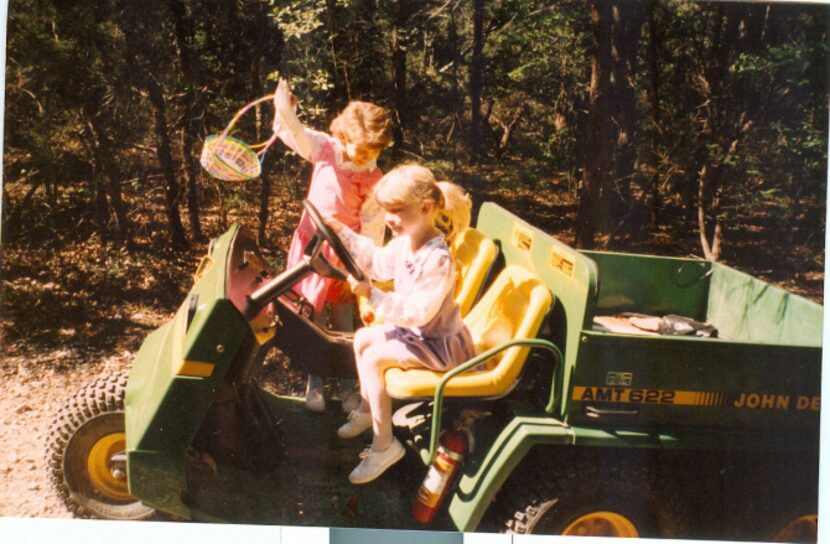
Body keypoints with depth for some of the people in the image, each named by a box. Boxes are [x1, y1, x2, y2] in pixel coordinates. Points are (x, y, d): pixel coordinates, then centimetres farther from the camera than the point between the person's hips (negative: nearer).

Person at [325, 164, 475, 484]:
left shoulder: (437, 260, -32)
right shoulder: (404, 242, -3)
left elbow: (419, 312, -34)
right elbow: (377, 262, 16)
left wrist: (372, 295, -35)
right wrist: (341, 232, 9)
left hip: (438, 343, -10)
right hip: (414, 328, 10)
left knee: (373, 358, -19)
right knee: (362, 339, 15)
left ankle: (383, 444, -11)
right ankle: (367, 409, 31)